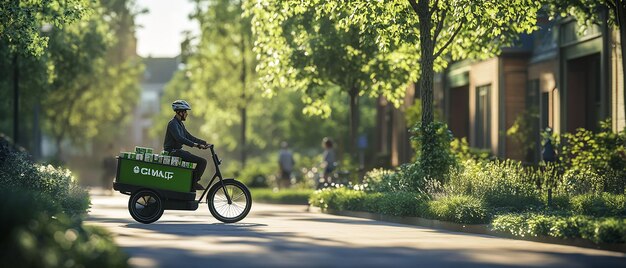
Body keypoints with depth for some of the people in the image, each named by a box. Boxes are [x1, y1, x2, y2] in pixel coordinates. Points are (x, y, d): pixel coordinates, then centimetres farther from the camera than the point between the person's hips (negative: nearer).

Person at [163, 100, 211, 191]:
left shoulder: (180, 124, 17)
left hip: (177, 151, 11)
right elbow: (179, 138, -29)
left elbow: (189, 137, 19)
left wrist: (204, 143, 9)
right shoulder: (173, 124, -15)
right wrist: (196, 145, -35)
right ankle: (193, 183, -10)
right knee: (202, 161, -18)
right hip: (173, 151, -11)